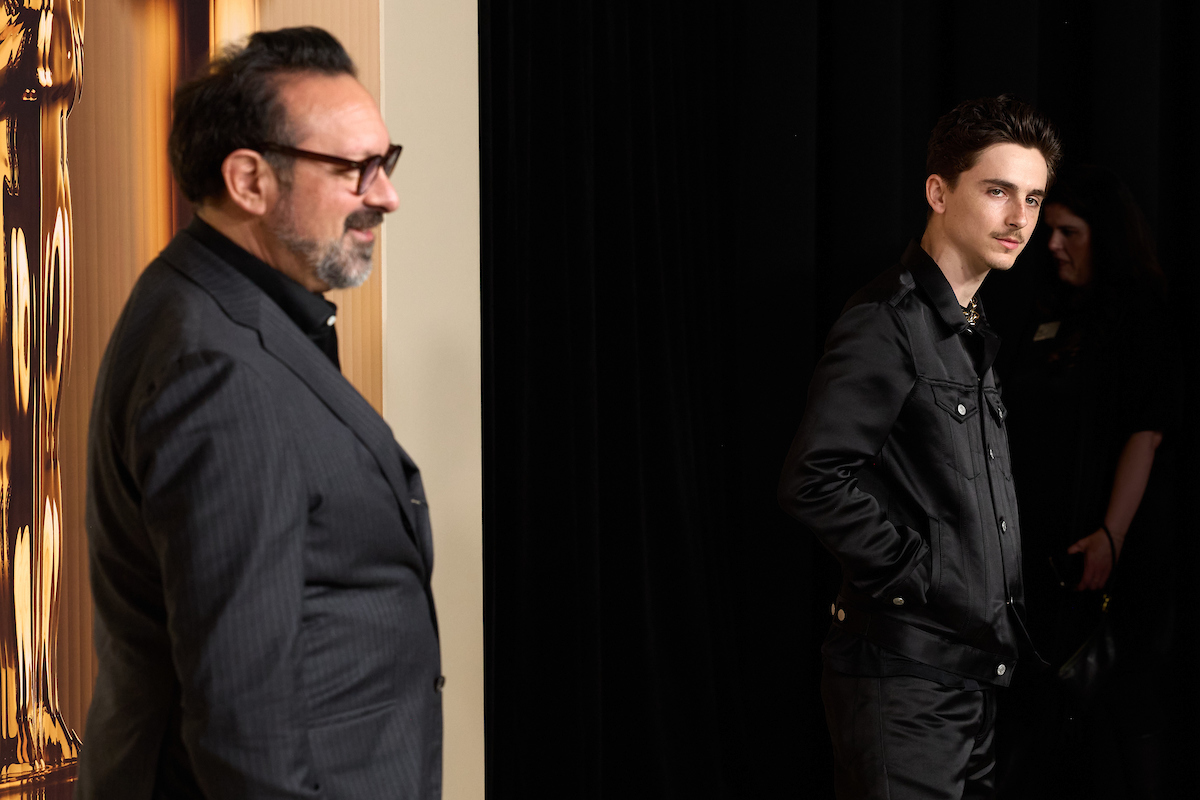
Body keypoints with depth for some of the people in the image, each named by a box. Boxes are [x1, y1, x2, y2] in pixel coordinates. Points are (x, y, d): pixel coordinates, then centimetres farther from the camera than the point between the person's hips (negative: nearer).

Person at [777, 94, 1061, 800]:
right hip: (904, 672, -9)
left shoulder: (976, 336, 17)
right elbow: (813, 481, -24)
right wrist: (919, 574, -17)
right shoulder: (887, 324, -12)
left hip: (980, 670, 9)